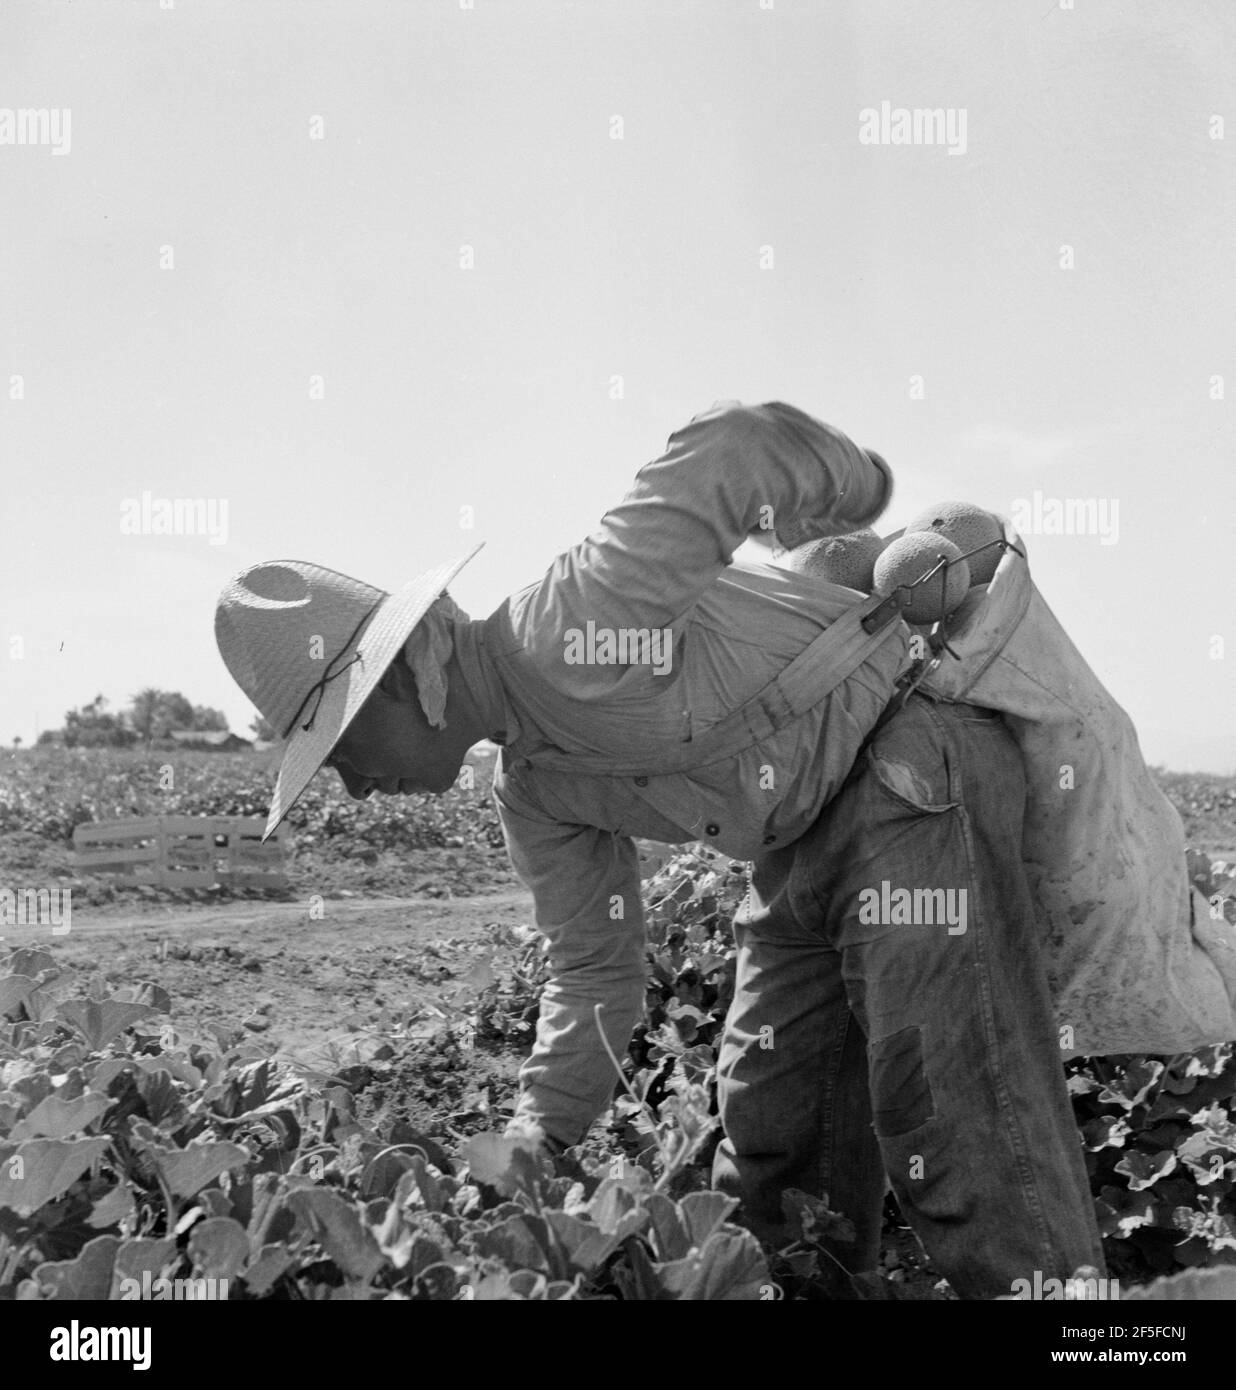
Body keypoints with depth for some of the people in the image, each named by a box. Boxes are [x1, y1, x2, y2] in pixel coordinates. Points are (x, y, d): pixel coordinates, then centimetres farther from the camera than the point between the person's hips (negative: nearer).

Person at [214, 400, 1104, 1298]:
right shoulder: (531, 788, 6)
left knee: (952, 1109, -13)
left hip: (917, 762, -9)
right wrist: (536, 1139, 0)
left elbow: (744, 445, -28)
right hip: (809, 840, 9)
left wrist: (859, 491, -9)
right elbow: (595, 969, 9)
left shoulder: (565, 633, -25)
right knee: (765, 1124, 11)